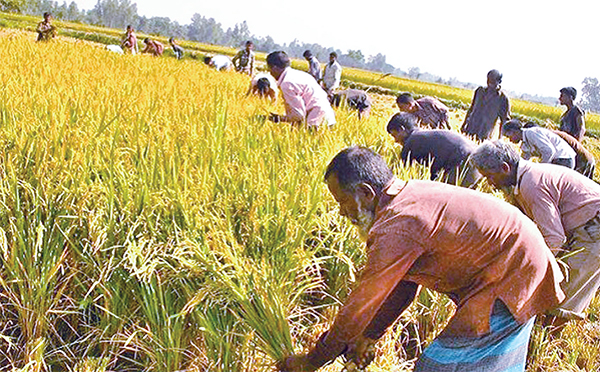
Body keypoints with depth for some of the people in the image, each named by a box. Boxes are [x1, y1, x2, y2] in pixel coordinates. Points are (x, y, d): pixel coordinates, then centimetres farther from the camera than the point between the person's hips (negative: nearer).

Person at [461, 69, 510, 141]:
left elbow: (504, 120, -4)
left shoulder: (502, 98, -6)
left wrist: (500, 138, -9)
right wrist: (464, 124, 17)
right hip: (470, 129, 4)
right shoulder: (480, 90, 6)